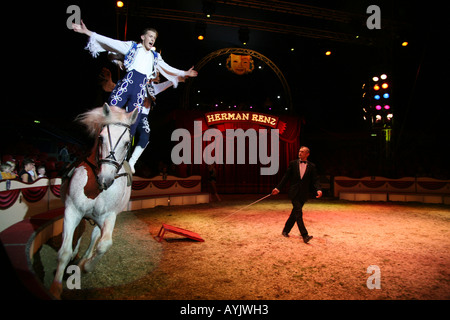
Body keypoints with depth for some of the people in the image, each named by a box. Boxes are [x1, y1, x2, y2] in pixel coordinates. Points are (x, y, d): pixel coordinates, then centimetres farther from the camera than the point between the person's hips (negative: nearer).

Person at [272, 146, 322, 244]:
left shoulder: (312, 166, 6)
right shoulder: (293, 163, 4)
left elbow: (315, 180, 1)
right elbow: (286, 177, 5)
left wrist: (318, 190, -18)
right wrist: (278, 188, 1)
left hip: (303, 194, 2)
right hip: (294, 192, -2)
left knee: (295, 213, 10)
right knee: (298, 213, -12)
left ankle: (285, 230, 27)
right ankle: (304, 235, -12)